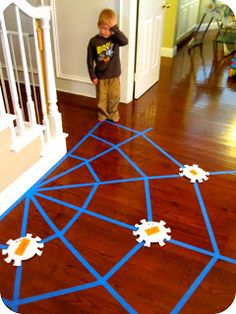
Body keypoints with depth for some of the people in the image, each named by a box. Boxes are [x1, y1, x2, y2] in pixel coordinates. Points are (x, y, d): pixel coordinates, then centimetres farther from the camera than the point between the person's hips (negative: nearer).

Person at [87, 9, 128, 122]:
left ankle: (112, 113, 34)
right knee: (101, 98, 13)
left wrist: (115, 28, -35)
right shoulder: (94, 41, -11)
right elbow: (90, 60, -6)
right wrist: (92, 75, -6)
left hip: (114, 75, 1)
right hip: (100, 76, -1)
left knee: (114, 97, 12)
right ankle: (103, 114, 34)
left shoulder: (115, 38, -8)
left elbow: (125, 41, -31)